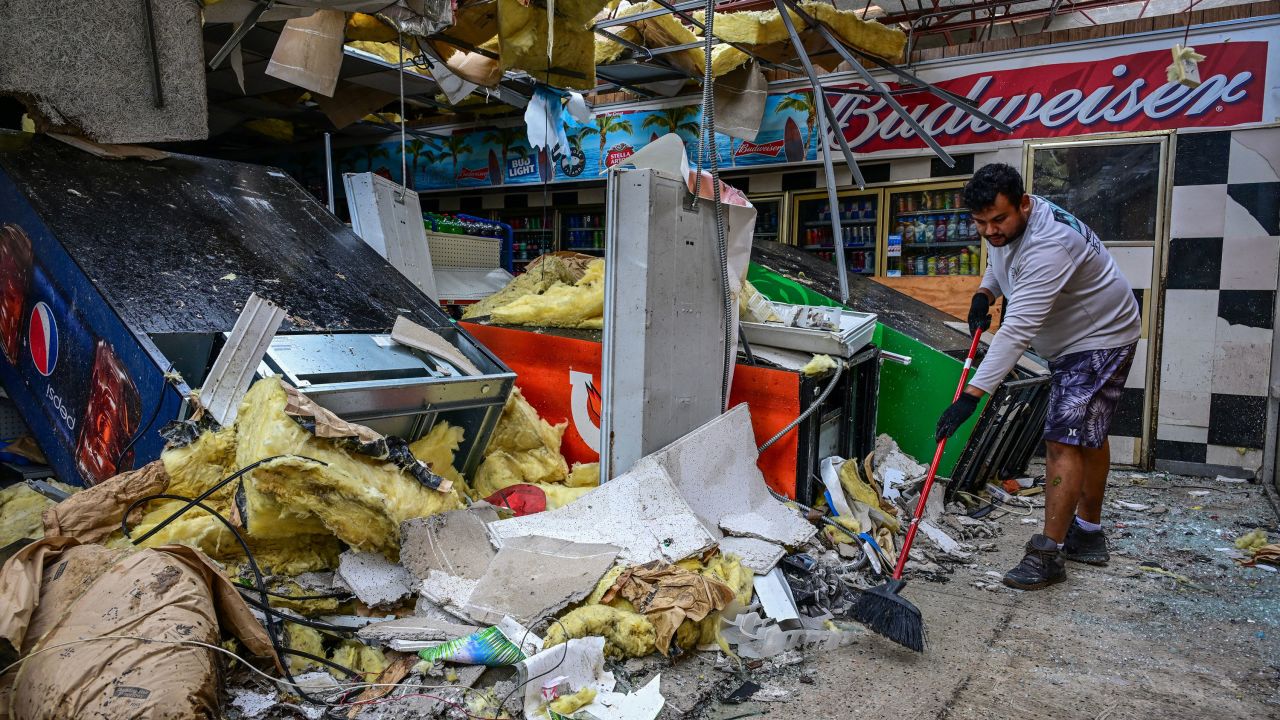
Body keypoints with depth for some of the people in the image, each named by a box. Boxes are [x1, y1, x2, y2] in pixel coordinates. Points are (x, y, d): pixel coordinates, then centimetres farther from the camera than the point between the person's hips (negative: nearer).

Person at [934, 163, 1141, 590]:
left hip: (1101, 341, -10)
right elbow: (999, 263, 18)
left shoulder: (1049, 244, -36)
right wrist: (985, 293, -6)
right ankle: (1088, 535, 32)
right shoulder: (1003, 228, -7)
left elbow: (1017, 331, -43)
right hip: (1071, 340, 10)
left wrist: (972, 395, -46)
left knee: (1064, 441, -14)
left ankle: (1048, 554, -7)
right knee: (1088, 435, 18)